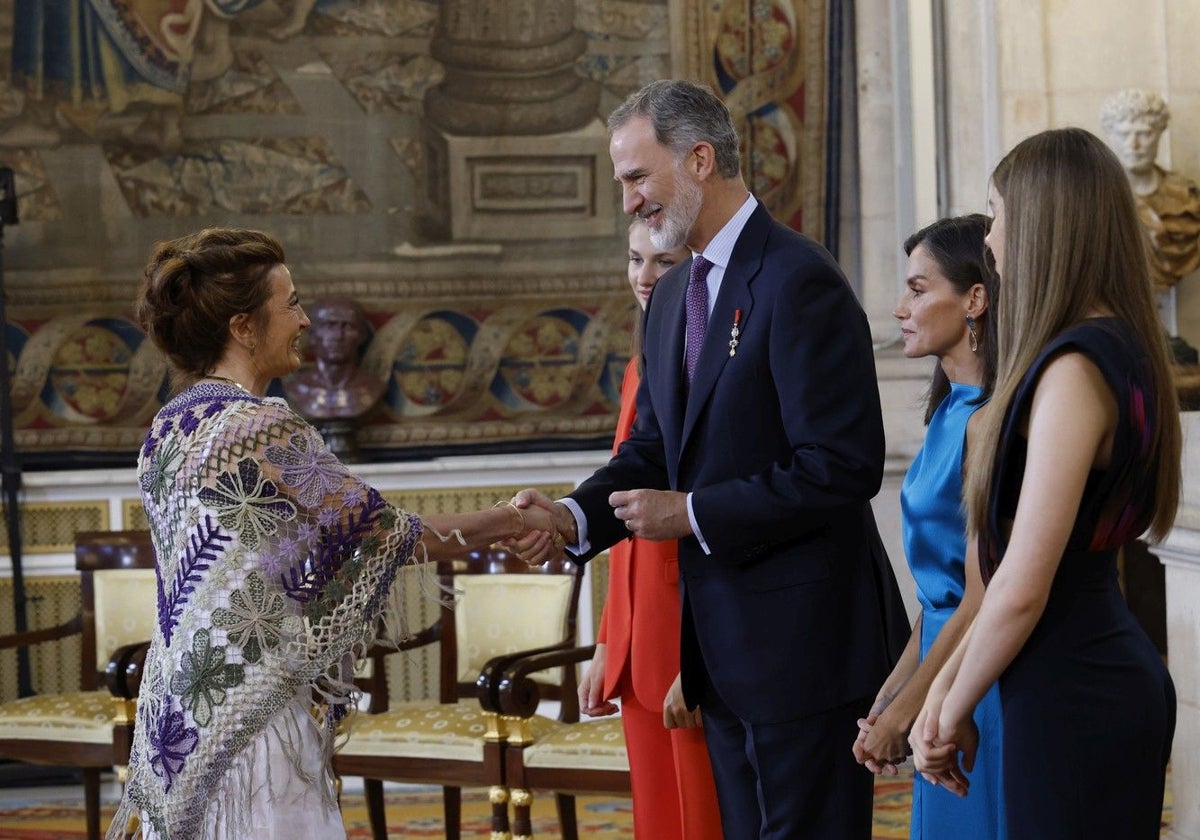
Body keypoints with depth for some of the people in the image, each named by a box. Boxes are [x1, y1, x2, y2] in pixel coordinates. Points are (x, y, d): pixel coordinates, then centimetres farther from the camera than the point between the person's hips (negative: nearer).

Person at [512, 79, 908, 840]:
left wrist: (693, 514, -17)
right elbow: (653, 449, 15)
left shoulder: (799, 280, -15)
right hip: (725, 645, 9)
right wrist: (575, 516, -4)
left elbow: (843, 467, -21)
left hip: (802, 638, -9)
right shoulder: (672, 296, 14)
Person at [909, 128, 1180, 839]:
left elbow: (1023, 588, -20)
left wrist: (953, 713, -6)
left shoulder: (1074, 370, -19)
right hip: (1115, 675, 9)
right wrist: (947, 686, 11)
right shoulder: (1119, 350, 11)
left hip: (1072, 700, -9)